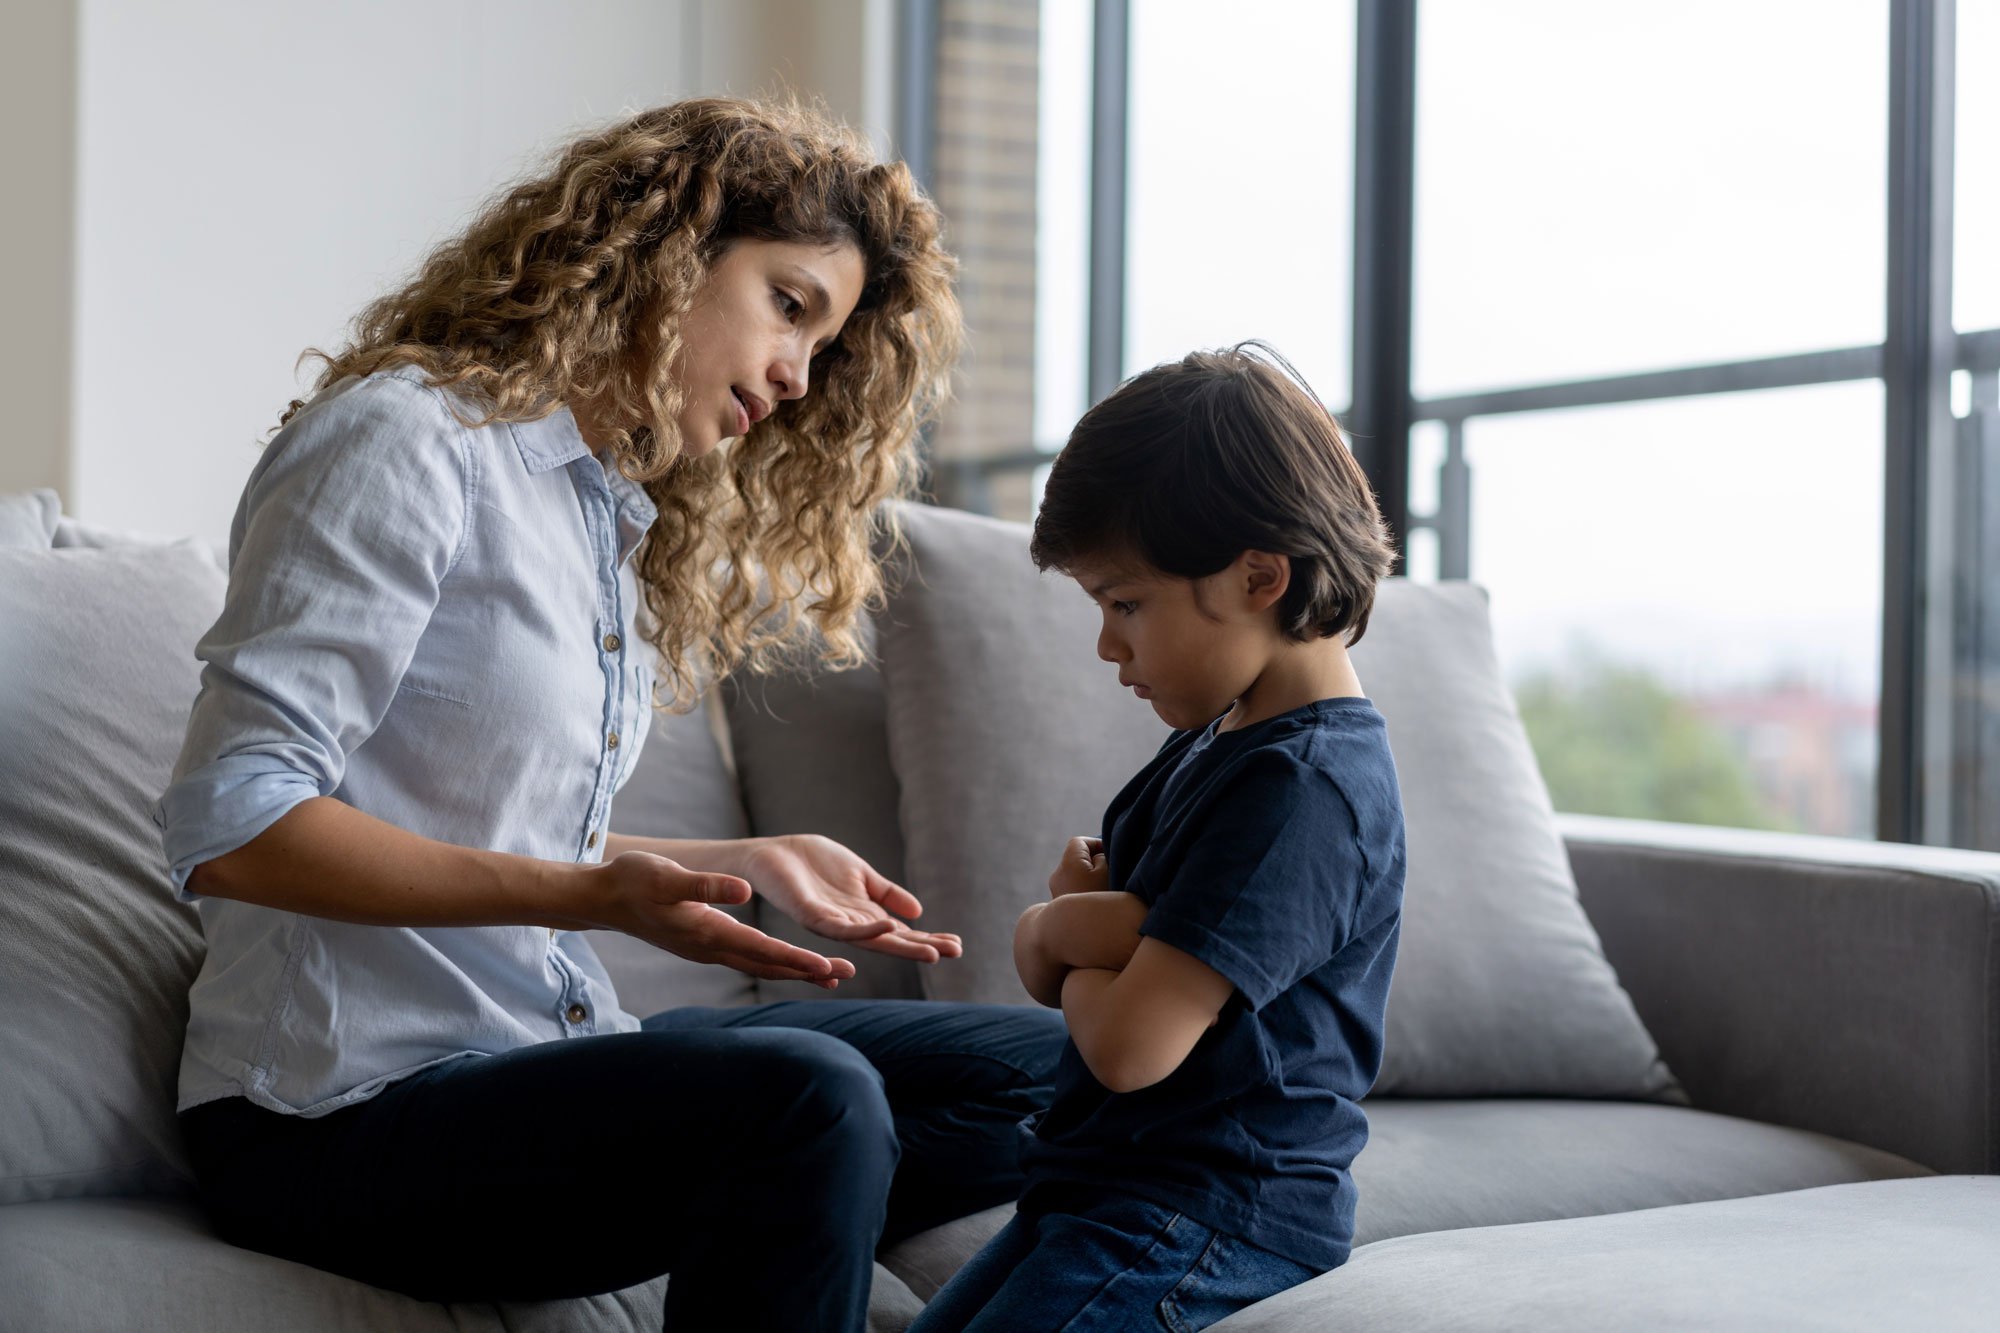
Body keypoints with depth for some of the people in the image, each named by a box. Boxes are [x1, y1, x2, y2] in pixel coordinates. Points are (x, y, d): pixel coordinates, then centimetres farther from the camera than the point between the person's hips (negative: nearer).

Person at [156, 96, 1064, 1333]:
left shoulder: (620, 513, 18)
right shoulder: (408, 441, -10)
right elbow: (229, 825, -19)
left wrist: (747, 861, 8)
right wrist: (588, 896, -27)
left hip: (547, 1052, 9)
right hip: (342, 1113, -8)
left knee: (1040, 1071, 1)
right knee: (806, 1097, -32)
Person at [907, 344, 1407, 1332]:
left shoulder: (1303, 789, -20)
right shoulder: (1215, 743, 12)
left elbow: (1127, 1046, -25)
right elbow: (1036, 959, 12)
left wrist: (1080, 933, -3)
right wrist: (1067, 925, -13)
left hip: (1212, 1218, -11)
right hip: (1107, 1189, 11)